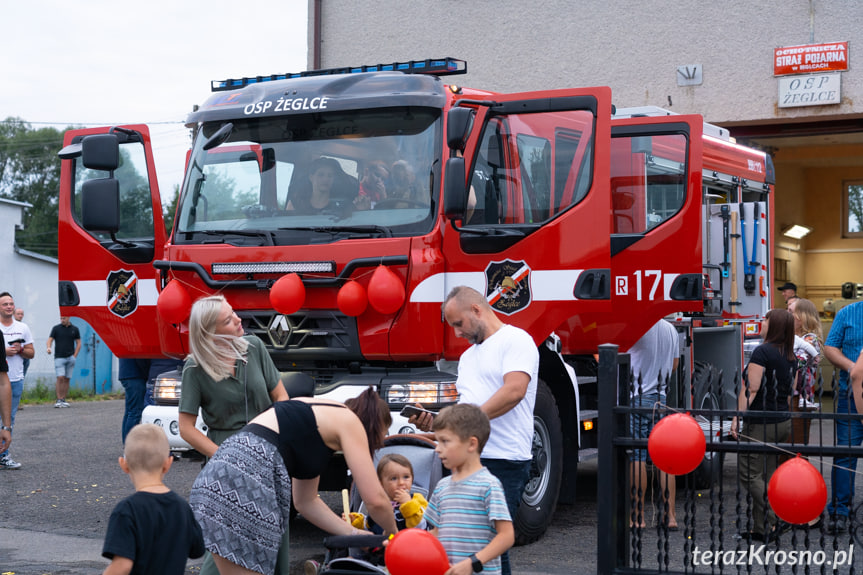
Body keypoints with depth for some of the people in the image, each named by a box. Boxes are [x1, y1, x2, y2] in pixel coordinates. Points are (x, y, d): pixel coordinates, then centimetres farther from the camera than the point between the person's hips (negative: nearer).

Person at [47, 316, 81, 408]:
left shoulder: (74, 329, 9)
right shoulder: (56, 328, 4)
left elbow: (78, 343, 12)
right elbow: (50, 339, 0)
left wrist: (74, 356, 2)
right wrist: (49, 347, -22)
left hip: (70, 358, 2)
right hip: (59, 357, -2)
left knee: (66, 379, 4)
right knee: (60, 378, -13)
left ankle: (63, 400, 10)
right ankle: (59, 400, -11)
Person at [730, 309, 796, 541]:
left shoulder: (762, 352, -14)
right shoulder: (790, 356, 10)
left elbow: (751, 389, -19)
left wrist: (737, 418, -17)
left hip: (761, 424, -8)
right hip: (783, 421, 8)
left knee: (748, 473, -1)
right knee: (767, 476, 12)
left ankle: (772, 521, -8)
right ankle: (761, 529, 13)